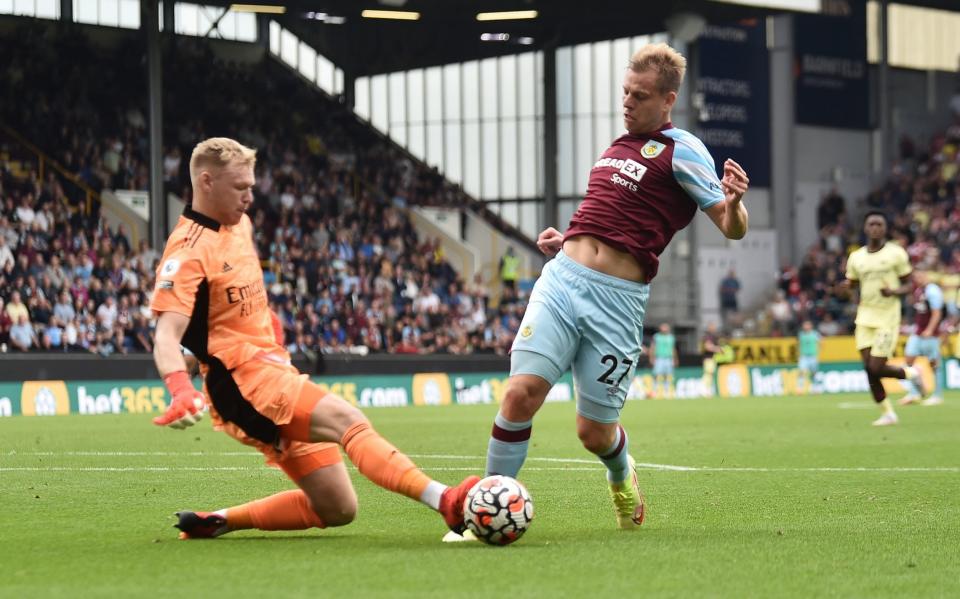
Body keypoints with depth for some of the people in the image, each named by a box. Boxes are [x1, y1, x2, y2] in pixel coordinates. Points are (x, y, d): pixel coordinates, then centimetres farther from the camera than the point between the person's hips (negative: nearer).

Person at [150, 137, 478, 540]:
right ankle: (446, 501, -49)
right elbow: (167, 335, -27)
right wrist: (180, 389, -43)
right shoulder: (188, 252, -13)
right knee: (349, 420, -32)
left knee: (337, 510, 5)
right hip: (245, 380, -10)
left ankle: (217, 521, 12)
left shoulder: (239, 224, 14)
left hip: (275, 372, 10)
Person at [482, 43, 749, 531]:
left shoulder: (682, 151, -2)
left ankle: (622, 479, 38)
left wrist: (733, 202, -30)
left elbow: (732, 229, -7)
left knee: (594, 432, 2)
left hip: (617, 299, -5)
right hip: (562, 276, 5)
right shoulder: (616, 146, 19)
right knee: (521, 393, -14)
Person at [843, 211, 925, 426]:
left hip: (888, 317, -4)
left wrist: (894, 292, -20)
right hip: (865, 317, 4)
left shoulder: (896, 253, -3)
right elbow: (853, 284, 18)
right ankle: (887, 414, 11)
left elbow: (908, 286, 1)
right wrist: (847, 286, -6)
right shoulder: (856, 257, 8)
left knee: (876, 368, -11)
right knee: (869, 369, -3)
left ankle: (910, 373, 18)